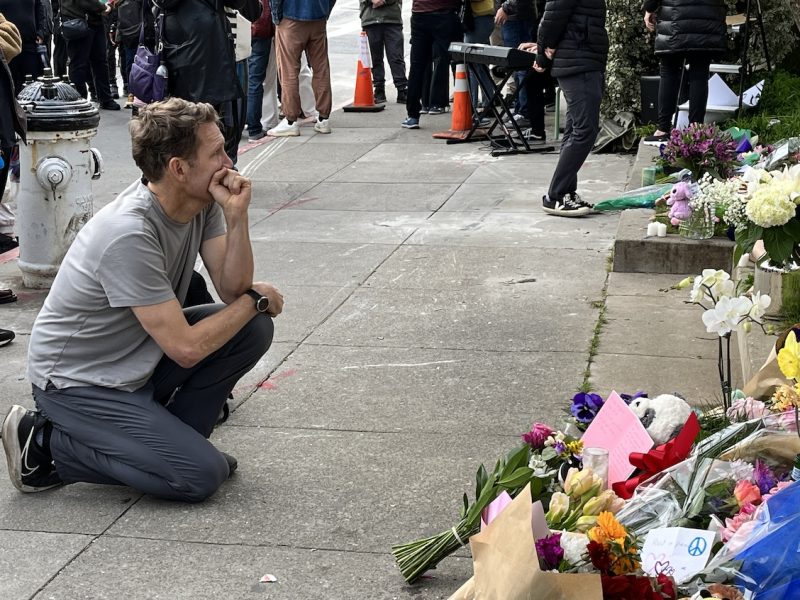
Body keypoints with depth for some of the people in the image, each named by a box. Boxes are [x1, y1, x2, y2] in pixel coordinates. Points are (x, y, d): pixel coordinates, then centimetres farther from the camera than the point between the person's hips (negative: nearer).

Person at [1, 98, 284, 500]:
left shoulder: (203, 201, -7)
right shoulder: (129, 234, -31)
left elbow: (231, 290, -8)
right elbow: (186, 348, -28)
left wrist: (236, 217, -22)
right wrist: (255, 299, -14)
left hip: (138, 358, 8)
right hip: (76, 381, -8)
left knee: (253, 329, -7)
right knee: (201, 474, -17)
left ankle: (170, 438, 7)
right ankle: (43, 444, -3)